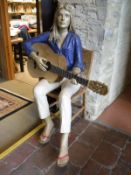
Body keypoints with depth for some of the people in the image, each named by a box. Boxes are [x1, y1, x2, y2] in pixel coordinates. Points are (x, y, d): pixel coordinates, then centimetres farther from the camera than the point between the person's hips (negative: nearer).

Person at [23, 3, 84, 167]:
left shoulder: (74, 38, -5)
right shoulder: (49, 35, 3)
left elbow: (79, 62, -10)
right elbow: (27, 43, 6)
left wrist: (75, 75, -32)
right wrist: (36, 58, -12)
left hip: (70, 75, -3)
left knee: (64, 97, -34)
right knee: (38, 90, -24)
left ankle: (64, 143, -30)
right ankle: (49, 123, -1)